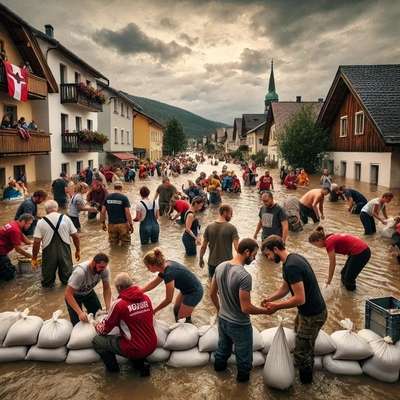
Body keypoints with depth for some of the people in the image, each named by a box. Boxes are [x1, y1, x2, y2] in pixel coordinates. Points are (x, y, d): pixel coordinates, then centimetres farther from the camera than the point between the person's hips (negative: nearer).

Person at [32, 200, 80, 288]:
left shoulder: (41, 222, -4)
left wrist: (34, 258, 1)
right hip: (65, 251, 1)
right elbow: (75, 236, 0)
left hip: (49, 252, -1)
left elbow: (36, 242, -7)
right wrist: (78, 250, 13)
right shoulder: (65, 218, 0)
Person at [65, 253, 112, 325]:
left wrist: (108, 309, -24)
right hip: (74, 294, -4)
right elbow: (68, 294, -38)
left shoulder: (104, 269, -25)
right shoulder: (80, 272, -41)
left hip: (88, 292, 5)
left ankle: (89, 312, 34)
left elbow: (107, 289, -14)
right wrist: (80, 312, -44)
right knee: (77, 323, -9)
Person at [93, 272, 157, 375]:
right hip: (152, 346, 6)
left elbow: (103, 330, -4)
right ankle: (140, 364, 22)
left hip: (135, 349, -6)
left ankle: (113, 368, 18)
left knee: (97, 340, 8)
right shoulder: (146, 298, -1)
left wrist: (96, 326, 19)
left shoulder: (119, 304, -16)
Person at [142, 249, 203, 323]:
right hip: (187, 289, 9)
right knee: (176, 310, 20)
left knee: (180, 317, 4)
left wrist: (154, 311, -9)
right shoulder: (165, 266, -5)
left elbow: (168, 300, -21)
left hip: (194, 293, -9)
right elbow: (153, 283, 13)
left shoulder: (169, 273, -31)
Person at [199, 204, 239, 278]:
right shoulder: (232, 228, -14)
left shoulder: (209, 227, -3)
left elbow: (203, 247, 1)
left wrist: (201, 259, 14)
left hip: (212, 263, 3)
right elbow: (237, 247, -18)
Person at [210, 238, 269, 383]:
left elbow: (212, 294, 4)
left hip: (222, 320, 7)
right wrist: (266, 310, -12)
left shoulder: (220, 267, -9)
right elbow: (246, 308, -29)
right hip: (239, 325, -6)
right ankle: (243, 375, 44)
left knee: (223, 348, 32)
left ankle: (219, 365, 54)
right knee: (243, 355, 22)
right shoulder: (244, 276, -32)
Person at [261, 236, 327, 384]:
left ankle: (305, 380, 29)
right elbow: (285, 288, 12)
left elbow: (300, 299, -31)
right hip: (307, 310, 10)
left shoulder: (291, 266, -29)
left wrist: (277, 306, -22)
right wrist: (270, 298, -2)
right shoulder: (293, 258, 3)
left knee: (301, 351, 6)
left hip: (313, 315, -10)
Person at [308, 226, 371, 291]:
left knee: (348, 278, 7)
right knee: (344, 273, 19)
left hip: (360, 253, -8)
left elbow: (332, 263, -4)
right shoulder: (331, 238, 12)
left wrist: (329, 279, 9)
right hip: (363, 250, 8)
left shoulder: (329, 242, -13)